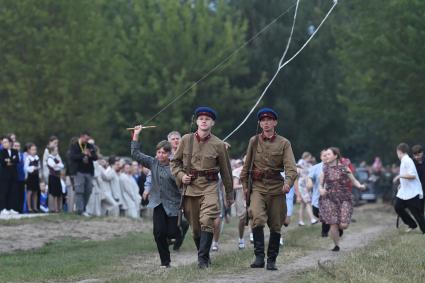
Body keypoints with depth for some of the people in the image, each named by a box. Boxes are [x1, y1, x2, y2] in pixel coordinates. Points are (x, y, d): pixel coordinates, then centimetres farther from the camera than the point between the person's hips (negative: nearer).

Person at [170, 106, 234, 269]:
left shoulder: (218, 144, 0)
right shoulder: (186, 140, 4)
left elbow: (226, 170, 8)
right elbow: (175, 161, 15)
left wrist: (229, 194, 12)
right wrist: (180, 176, -4)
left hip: (209, 186, -3)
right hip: (190, 187, 3)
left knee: (207, 221, -20)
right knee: (195, 226, 9)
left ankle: (203, 258, -19)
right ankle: (203, 255, 27)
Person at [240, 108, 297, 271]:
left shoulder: (284, 143, 2)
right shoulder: (254, 141, 7)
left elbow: (291, 167, -9)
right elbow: (247, 165, 16)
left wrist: (288, 182, -27)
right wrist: (245, 185, 10)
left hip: (277, 188, 0)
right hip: (258, 187, 0)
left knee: (275, 226, 5)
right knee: (258, 219, -22)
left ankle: (271, 260, 18)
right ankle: (259, 257, -17)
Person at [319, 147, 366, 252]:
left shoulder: (344, 168, 0)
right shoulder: (325, 169, 5)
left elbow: (353, 181, 7)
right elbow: (321, 184, 13)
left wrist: (360, 186, -13)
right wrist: (321, 189, -9)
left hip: (344, 199, -1)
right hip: (329, 199, 1)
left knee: (343, 225, -11)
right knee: (333, 224, -6)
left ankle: (340, 228, 26)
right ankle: (336, 245, 13)